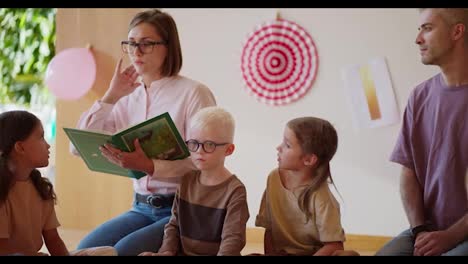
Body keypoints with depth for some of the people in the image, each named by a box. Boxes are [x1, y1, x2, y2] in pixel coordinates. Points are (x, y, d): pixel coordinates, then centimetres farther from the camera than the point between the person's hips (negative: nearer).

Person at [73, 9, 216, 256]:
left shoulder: (193, 93, -9)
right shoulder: (128, 99, 7)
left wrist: (150, 166, -28)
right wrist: (110, 96, -3)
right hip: (141, 208, 5)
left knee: (123, 250, -26)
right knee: (84, 249, -16)